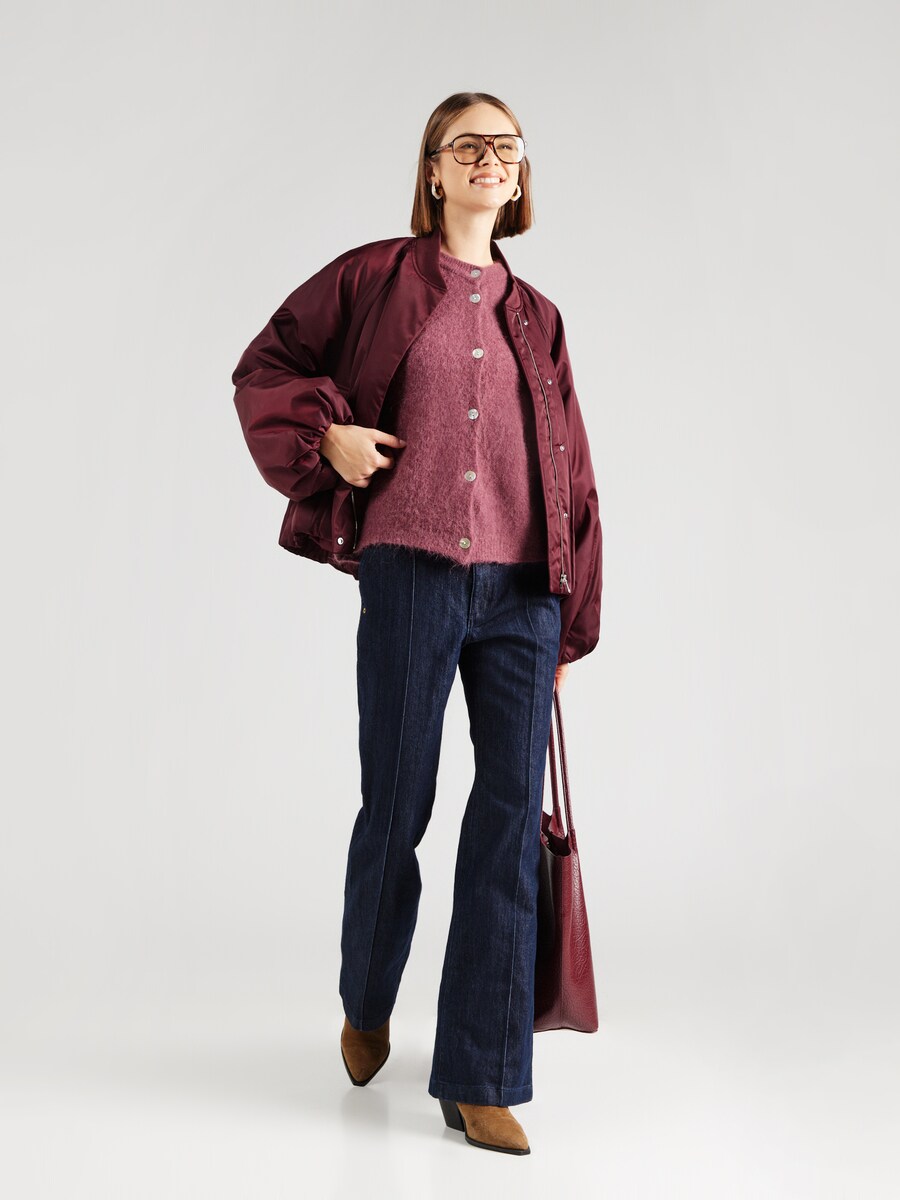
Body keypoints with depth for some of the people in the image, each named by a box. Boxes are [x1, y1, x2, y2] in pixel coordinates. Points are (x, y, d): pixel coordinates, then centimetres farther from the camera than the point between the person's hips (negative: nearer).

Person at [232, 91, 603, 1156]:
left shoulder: (535, 319, 15)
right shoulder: (376, 278, 7)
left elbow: (569, 472, 16)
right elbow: (263, 369, 14)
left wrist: (570, 622, 12)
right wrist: (329, 432, -6)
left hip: (522, 590, 3)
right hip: (411, 576, -3)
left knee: (512, 816, -1)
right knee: (397, 806, 6)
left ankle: (480, 1079, 11)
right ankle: (365, 1005, 36)